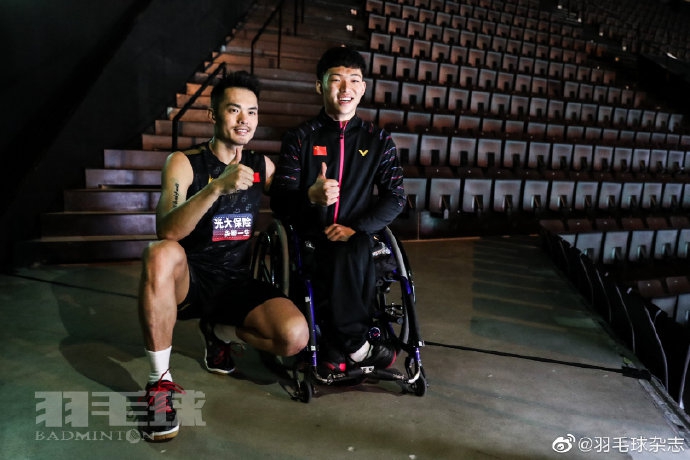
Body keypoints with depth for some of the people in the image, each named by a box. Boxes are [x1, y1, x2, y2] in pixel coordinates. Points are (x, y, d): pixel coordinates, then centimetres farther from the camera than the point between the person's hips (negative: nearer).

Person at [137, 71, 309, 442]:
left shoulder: (261, 165, 5)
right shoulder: (184, 162, -7)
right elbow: (167, 231, -22)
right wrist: (217, 187, -37)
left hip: (237, 283, 3)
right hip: (189, 281, -2)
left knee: (295, 336, -23)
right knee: (160, 254, -37)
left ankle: (220, 331, 10)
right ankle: (159, 382, -20)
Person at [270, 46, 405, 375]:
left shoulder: (378, 141, 12)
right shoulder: (300, 138, 6)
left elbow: (395, 198, 3)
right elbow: (279, 202, -1)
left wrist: (356, 227, -14)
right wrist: (311, 195, -25)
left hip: (357, 236, 2)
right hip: (309, 237, -1)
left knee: (352, 250, -33)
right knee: (349, 257, -33)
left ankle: (336, 348, -17)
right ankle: (357, 347, -16)